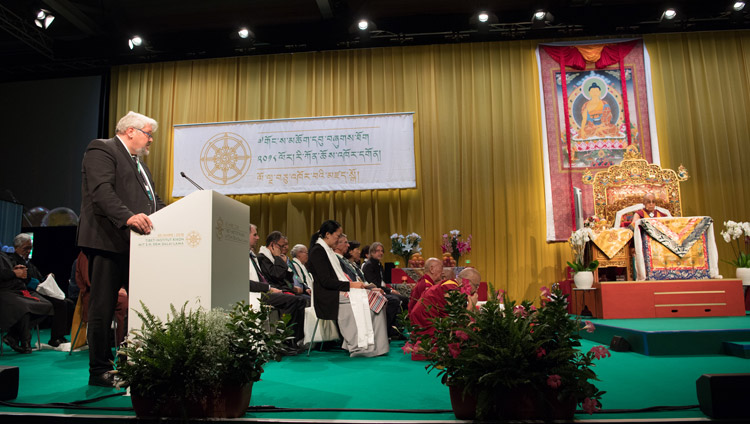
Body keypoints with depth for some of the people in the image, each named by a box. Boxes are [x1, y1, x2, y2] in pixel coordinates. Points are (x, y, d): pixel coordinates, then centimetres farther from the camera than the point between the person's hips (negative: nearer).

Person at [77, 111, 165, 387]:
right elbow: (101, 191, -19)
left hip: (135, 244, 9)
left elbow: (152, 199, 23)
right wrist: (128, 217, -33)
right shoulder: (101, 150, -3)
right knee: (103, 307, -2)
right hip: (109, 241, -9)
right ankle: (99, 371, 7)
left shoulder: (138, 162, 27)